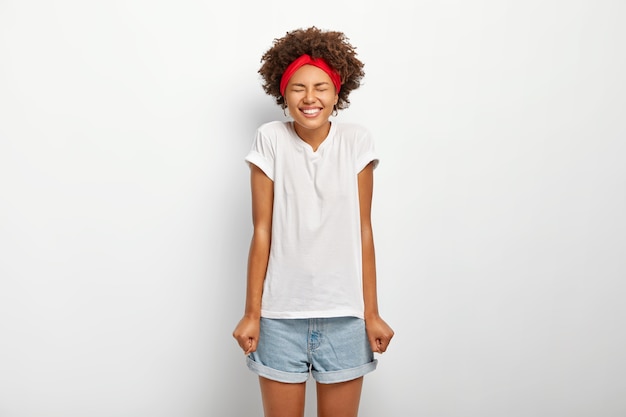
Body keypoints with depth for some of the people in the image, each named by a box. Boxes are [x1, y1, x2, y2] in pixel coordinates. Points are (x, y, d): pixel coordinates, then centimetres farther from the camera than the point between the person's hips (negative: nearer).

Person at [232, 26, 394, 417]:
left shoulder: (357, 141, -2)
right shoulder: (270, 140, -5)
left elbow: (363, 231, 0)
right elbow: (262, 231, -3)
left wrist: (371, 313, 1)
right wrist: (252, 313, -1)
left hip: (344, 315, 1)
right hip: (281, 315, 0)